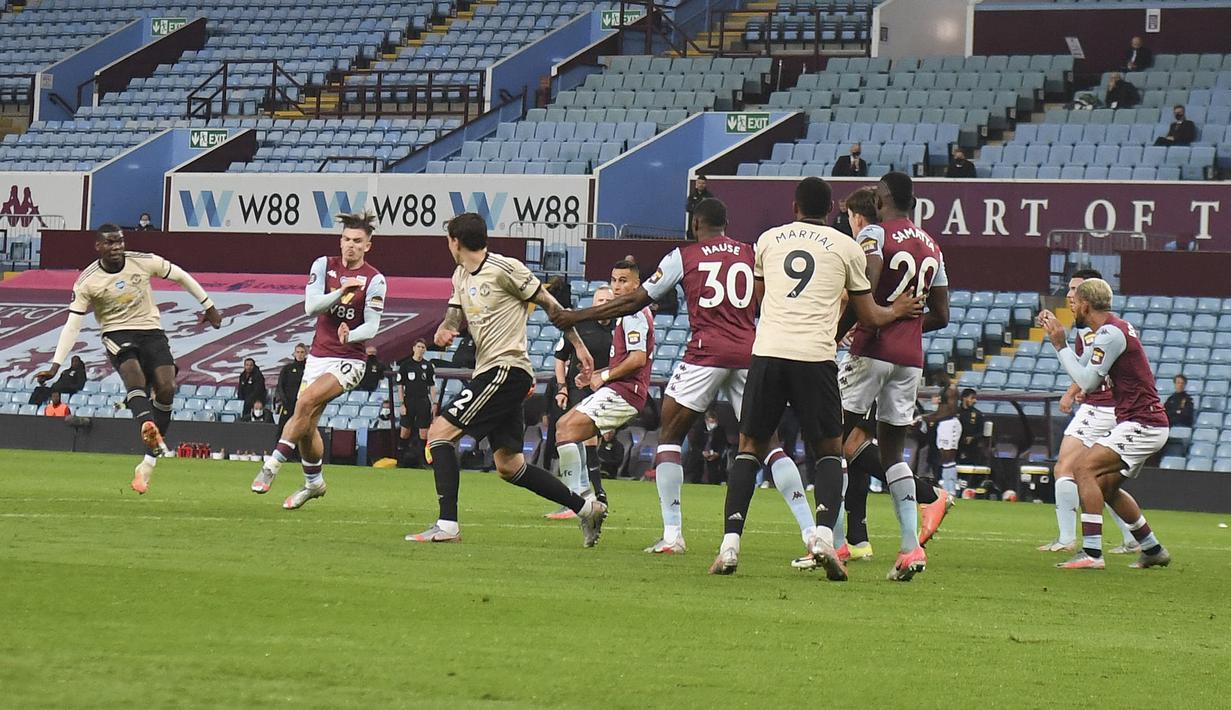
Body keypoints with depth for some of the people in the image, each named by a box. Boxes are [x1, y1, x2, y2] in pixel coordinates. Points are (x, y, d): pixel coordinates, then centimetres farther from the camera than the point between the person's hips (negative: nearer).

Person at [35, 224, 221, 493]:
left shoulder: (144, 262, -5)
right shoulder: (87, 282, -8)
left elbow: (181, 276, 10)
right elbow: (72, 325, -7)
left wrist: (208, 306, 15)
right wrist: (55, 366, -14)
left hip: (151, 331, 2)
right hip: (117, 335, -2)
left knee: (165, 389, -17)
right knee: (134, 377, -33)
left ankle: (149, 462, -10)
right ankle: (148, 427, -61)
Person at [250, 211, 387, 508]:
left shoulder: (374, 280, -8)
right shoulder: (324, 265, 2)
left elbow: (372, 326, -14)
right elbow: (311, 306, -9)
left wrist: (351, 335, -35)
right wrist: (342, 291, -25)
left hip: (349, 360, -5)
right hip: (318, 357, 5)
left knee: (307, 401, -27)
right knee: (306, 425, 7)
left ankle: (274, 463, -24)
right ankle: (314, 482, 28)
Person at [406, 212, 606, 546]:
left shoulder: (505, 269, -8)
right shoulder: (461, 276, 18)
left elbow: (549, 304, -2)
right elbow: (454, 317, 18)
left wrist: (579, 346, 1)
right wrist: (443, 332, -7)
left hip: (507, 369, -9)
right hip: (489, 372, 9)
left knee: (440, 431, -15)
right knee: (509, 466, 8)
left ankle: (446, 525, -20)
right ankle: (585, 507, 15)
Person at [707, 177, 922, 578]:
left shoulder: (768, 240, 16)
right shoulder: (847, 248, 9)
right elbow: (869, 317, 16)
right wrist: (898, 311, 37)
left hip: (768, 351, 1)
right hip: (816, 357, -1)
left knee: (750, 448, 13)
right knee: (829, 451, 13)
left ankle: (730, 543, -1)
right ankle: (823, 534, -10)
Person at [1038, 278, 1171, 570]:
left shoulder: (1110, 333, -16)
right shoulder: (1115, 328, 16)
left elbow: (1088, 381, -17)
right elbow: (1088, 371, 19)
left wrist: (1060, 345, -9)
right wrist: (1059, 336, 17)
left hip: (1141, 424, -11)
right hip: (1144, 422, 11)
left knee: (1083, 466, -20)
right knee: (1106, 487, 20)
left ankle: (1092, 553, -26)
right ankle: (1153, 549, 30)